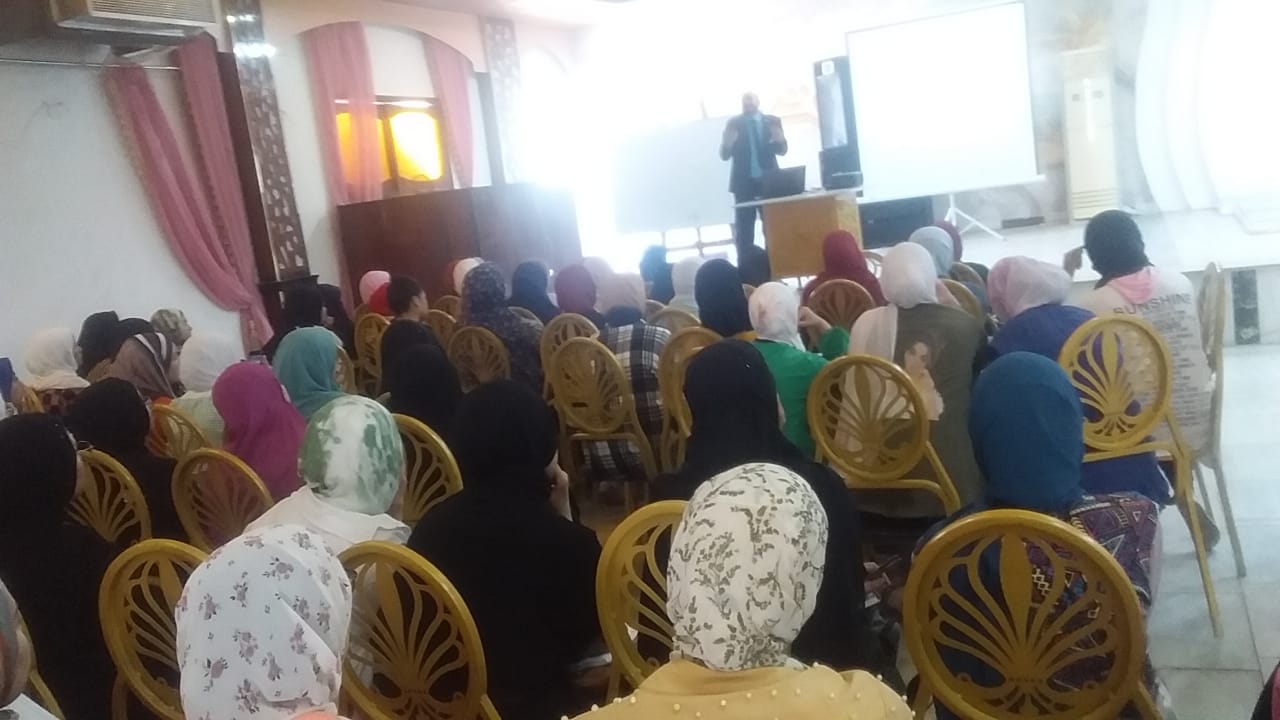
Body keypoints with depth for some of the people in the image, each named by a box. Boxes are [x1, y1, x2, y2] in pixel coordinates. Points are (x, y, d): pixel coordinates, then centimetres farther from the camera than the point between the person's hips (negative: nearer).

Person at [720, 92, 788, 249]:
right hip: (743, 182, -1)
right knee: (744, 230, -1)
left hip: (768, 180, 1)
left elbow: (782, 150, 4)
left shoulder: (772, 121, 5)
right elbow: (724, 154, 0)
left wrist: (779, 140, -18)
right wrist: (728, 142, -22)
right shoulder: (733, 123, 2)